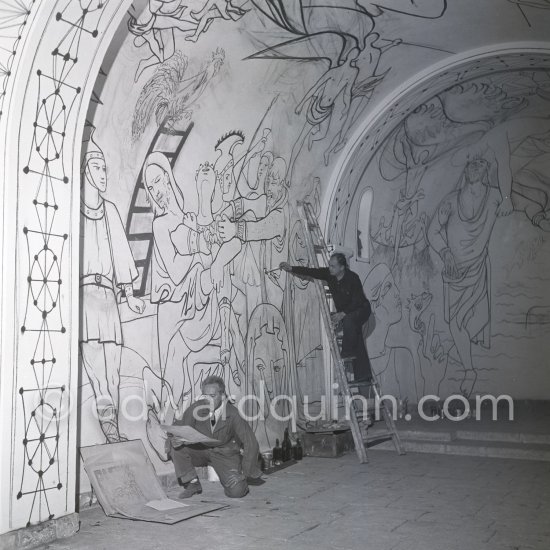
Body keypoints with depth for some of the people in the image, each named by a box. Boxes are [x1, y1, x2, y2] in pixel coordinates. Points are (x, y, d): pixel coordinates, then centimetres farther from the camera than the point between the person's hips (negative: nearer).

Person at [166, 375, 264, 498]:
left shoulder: (233, 414, -23)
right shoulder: (196, 408, -18)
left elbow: (251, 444, -19)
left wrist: (244, 473, -21)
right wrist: (176, 439, -32)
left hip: (225, 454, -2)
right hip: (200, 449, 3)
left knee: (236, 491, -23)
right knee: (175, 445, -25)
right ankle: (193, 483, -6)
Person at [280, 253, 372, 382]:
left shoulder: (353, 278, -25)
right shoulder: (329, 274, -8)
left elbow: (357, 301, -25)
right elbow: (311, 272, -12)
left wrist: (343, 314, -31)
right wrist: (291, 268, -19)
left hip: (360, 310, -6)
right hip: (343, 312, 6)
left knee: (349, 320, -38)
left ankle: (348, 353, -23)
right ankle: (363, 375, 6)